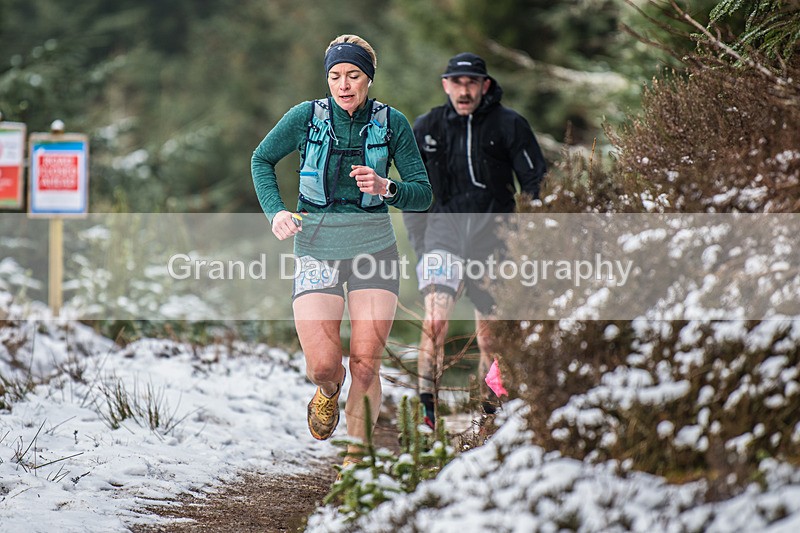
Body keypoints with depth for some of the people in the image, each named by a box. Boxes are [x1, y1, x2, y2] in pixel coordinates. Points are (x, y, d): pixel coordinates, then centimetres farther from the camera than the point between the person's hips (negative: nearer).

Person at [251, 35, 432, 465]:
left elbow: (422, 194, 0)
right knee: (323, 365, -13)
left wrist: (386, 187, -20)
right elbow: (262, 160, 12)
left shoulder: (392, 123, -3)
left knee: (365, 366, -7)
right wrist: (275, 211, -4)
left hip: (373, 247, 0)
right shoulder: (307, 116, -4)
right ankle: (328, 392, 26)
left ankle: (354, 461, 11)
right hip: (317, 248, 0)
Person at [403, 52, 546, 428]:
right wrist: (419, 242, 8)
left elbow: (537, 185, 3)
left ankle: (489, 412, 19)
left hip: (492, 237, 0)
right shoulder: (427, 128, 4)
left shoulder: (509, 125, -2)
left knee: (490, 334, 5)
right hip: (444, 231, 0)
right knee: (436, 318, -20)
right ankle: (427, 407, -20)